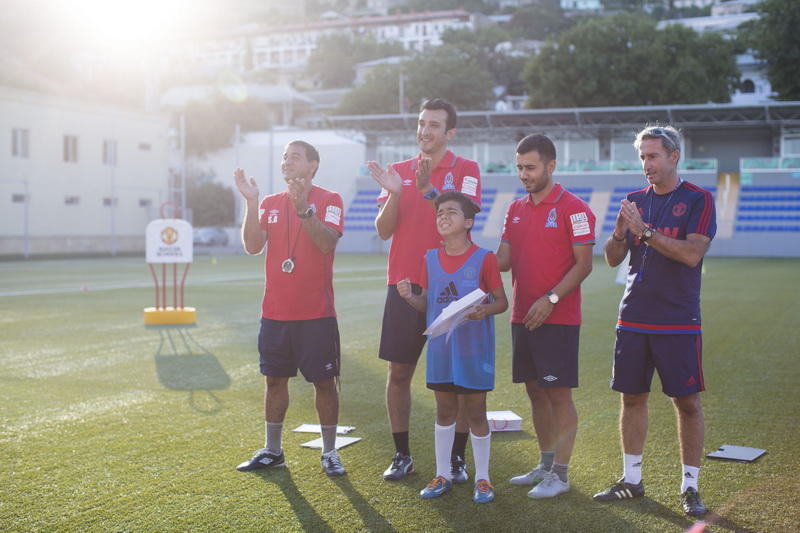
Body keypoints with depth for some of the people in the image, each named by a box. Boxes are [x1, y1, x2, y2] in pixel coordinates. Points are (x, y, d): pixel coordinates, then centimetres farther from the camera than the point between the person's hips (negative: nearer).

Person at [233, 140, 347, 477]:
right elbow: (253, 246, -3)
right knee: (275, 379, 11)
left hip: (316, 313, -4)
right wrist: (250, 202, -10)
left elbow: (326, 243, -18)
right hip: (275, 311, 4)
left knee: (324, 381, 1)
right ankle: (272, 451, 22)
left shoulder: (328, 200, -2)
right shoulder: (269, 203, 10)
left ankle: (329, 453, 13)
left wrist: (303, 207, -27)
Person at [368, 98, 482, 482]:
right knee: (399, 371, 5)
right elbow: (383, 230, 3)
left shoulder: (466, 170, 1)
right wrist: (394, 194, -13)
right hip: (405, 284, 3)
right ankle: (402, 455, 18)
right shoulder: (399, 171, 11)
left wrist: (427, 190, -25)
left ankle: (457, 457, 13)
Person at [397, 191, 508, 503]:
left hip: (474, 348, -4)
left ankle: (482, 478, 20)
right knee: (444, 411, 13)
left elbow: (502, 301, -4)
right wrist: (409, 296, -11)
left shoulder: (483, 258, -9)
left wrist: (486, 310, -25)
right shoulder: (431, 259, 5)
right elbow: (426, 305, 9)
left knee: (475, 412, 5)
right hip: (441, 348, 4)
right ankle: (443, 475, 25)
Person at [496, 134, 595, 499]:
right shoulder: (516, 210, 13)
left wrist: (550, 299, -20)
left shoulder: (572, 208, -8)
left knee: (559, 393, -1)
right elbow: (504, 260, 10)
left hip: (558, 318, -7)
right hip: (522, 317, 7)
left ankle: (560, 474, 7)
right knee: (535, 391, 13)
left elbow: (583, 264, -12)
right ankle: (545, 464, 25)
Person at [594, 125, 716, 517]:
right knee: (632, 397, 8)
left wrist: (645, 232, -21)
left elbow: (691, 254, -16)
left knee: (687, 402, 0)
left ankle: (690, 486, 10)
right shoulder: (635, 200, 11)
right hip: (633, 318, 5)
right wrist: (619, 232, -11)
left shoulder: (697, 200, -3)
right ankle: (631, 480, 19)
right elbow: (613, 259, 9)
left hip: (679, 322, -4)